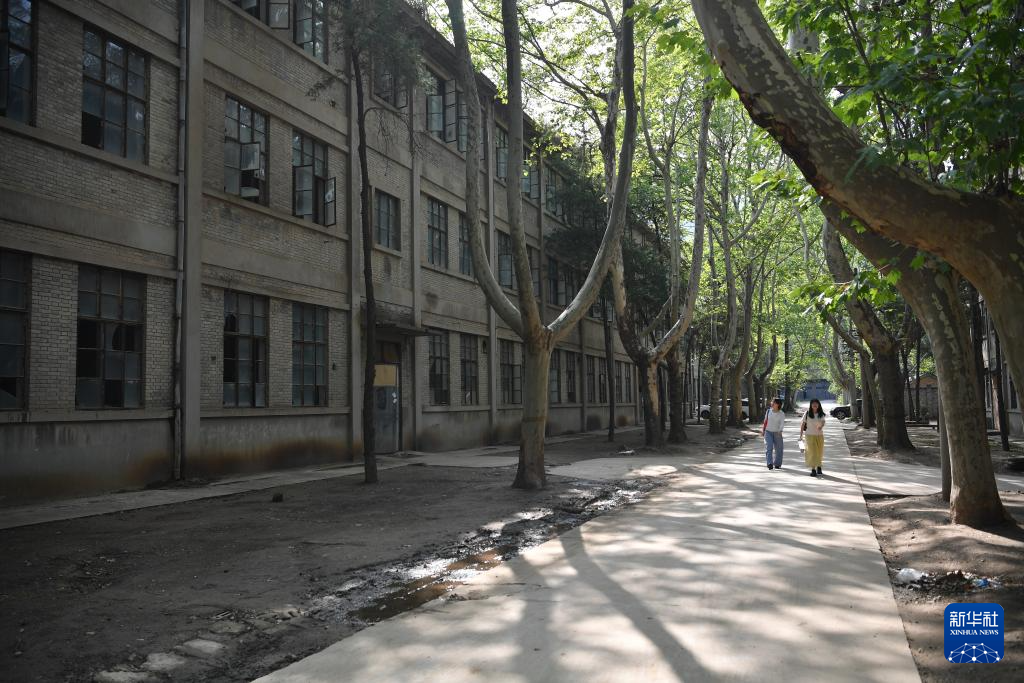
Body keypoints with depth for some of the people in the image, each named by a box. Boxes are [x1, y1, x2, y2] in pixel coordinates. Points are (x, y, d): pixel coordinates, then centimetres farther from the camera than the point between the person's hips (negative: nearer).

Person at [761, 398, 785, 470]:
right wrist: (763, 430, 12)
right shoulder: (768, 411, 2)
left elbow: (782, 423, -20)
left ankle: (777, 464, 23)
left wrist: (780, 430, -37)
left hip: (777, 433, -1)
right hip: (768, 432, 1)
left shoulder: (782, 414, -7)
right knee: (769, 448, -14)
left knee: (779, 449, 5)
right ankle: (770, 464, -21)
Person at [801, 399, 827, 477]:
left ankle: (818, 467, 31)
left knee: (819, 452, 10)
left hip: (819, 435, 2)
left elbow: (823, 422, -13)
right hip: (810, 435, -2)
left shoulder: (821, 414, 2)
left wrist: (821, 426, -35)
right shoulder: (807, 414, -1)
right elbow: (803, 423, 3)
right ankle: (813, 469, -7)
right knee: (812, 452, -9)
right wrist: (801, 434, 2)